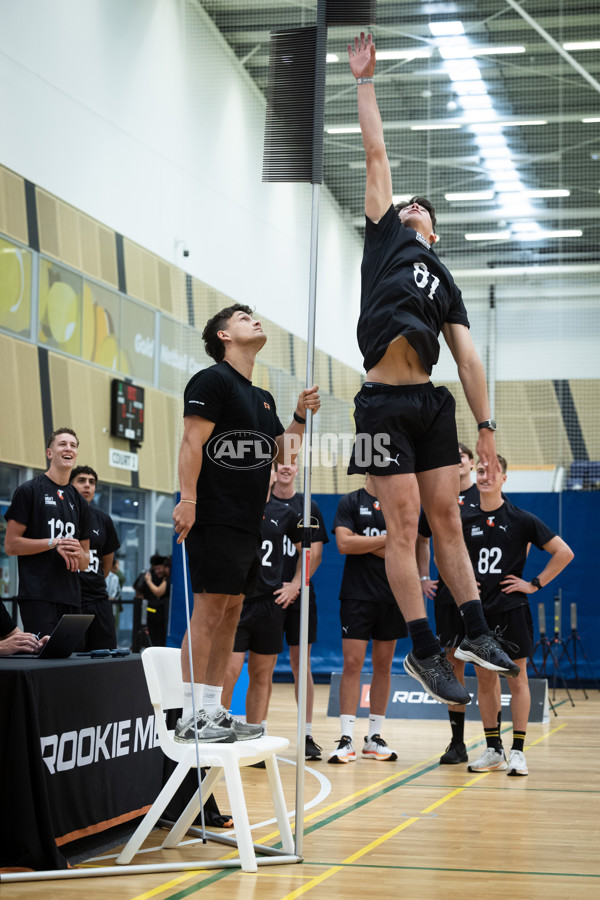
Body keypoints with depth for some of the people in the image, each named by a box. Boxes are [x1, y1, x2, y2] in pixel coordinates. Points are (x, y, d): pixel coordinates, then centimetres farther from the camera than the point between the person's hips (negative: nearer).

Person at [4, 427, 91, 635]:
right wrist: (54, 543, -13)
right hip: (38, 596, -6)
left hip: (71, 599, 6)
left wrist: (79, 554, -4)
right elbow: (11, 545, -5)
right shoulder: (29, 490, 2)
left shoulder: (79, 502, 20)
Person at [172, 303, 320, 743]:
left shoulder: (262, 398, 21)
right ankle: (191, 717, -10)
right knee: (209, 608, -11)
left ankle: (213, 710, 13)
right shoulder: (212, 380, -4)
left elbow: (282, 452, 25)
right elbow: (192, 441, -13)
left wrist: (301, 417, 9)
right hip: (215, 519, -9)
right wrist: (187, 499, -22)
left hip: (249, 521, 9)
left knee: (231, 611, 8)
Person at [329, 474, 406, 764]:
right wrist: (386, 539, -8)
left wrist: (366, 545, -8)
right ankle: (346, 739, -5)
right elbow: (344, 543, -10)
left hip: (392, 596, 3)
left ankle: (374, 737, 14)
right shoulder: (350, 502, 3)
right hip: (357, 596, -3)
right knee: (352, 663, -7)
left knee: (383, 665, 6)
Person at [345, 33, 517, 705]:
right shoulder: (385, 236, 14)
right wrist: (364, 83, 14)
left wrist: (485, 426, 8)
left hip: (431, 403, 4)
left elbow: (468, 358, 14)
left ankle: (475, 633, 10)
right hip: (384, 403, -4)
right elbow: (375, 153, 13)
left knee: (446, 517, 5)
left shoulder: (446, 285, 22)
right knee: (404, 523, -6)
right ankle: (423, 651, -4)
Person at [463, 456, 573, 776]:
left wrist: (535, 584, -7)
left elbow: (564, 552, -5)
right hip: (479, 609, 4)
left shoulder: (521, 519, -5)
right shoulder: (466, 521, 6)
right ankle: (493, 751, 15)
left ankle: (517, 752, 4)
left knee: (517, 679, -1)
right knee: (484, 680, 7)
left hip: (511, 609, -4)